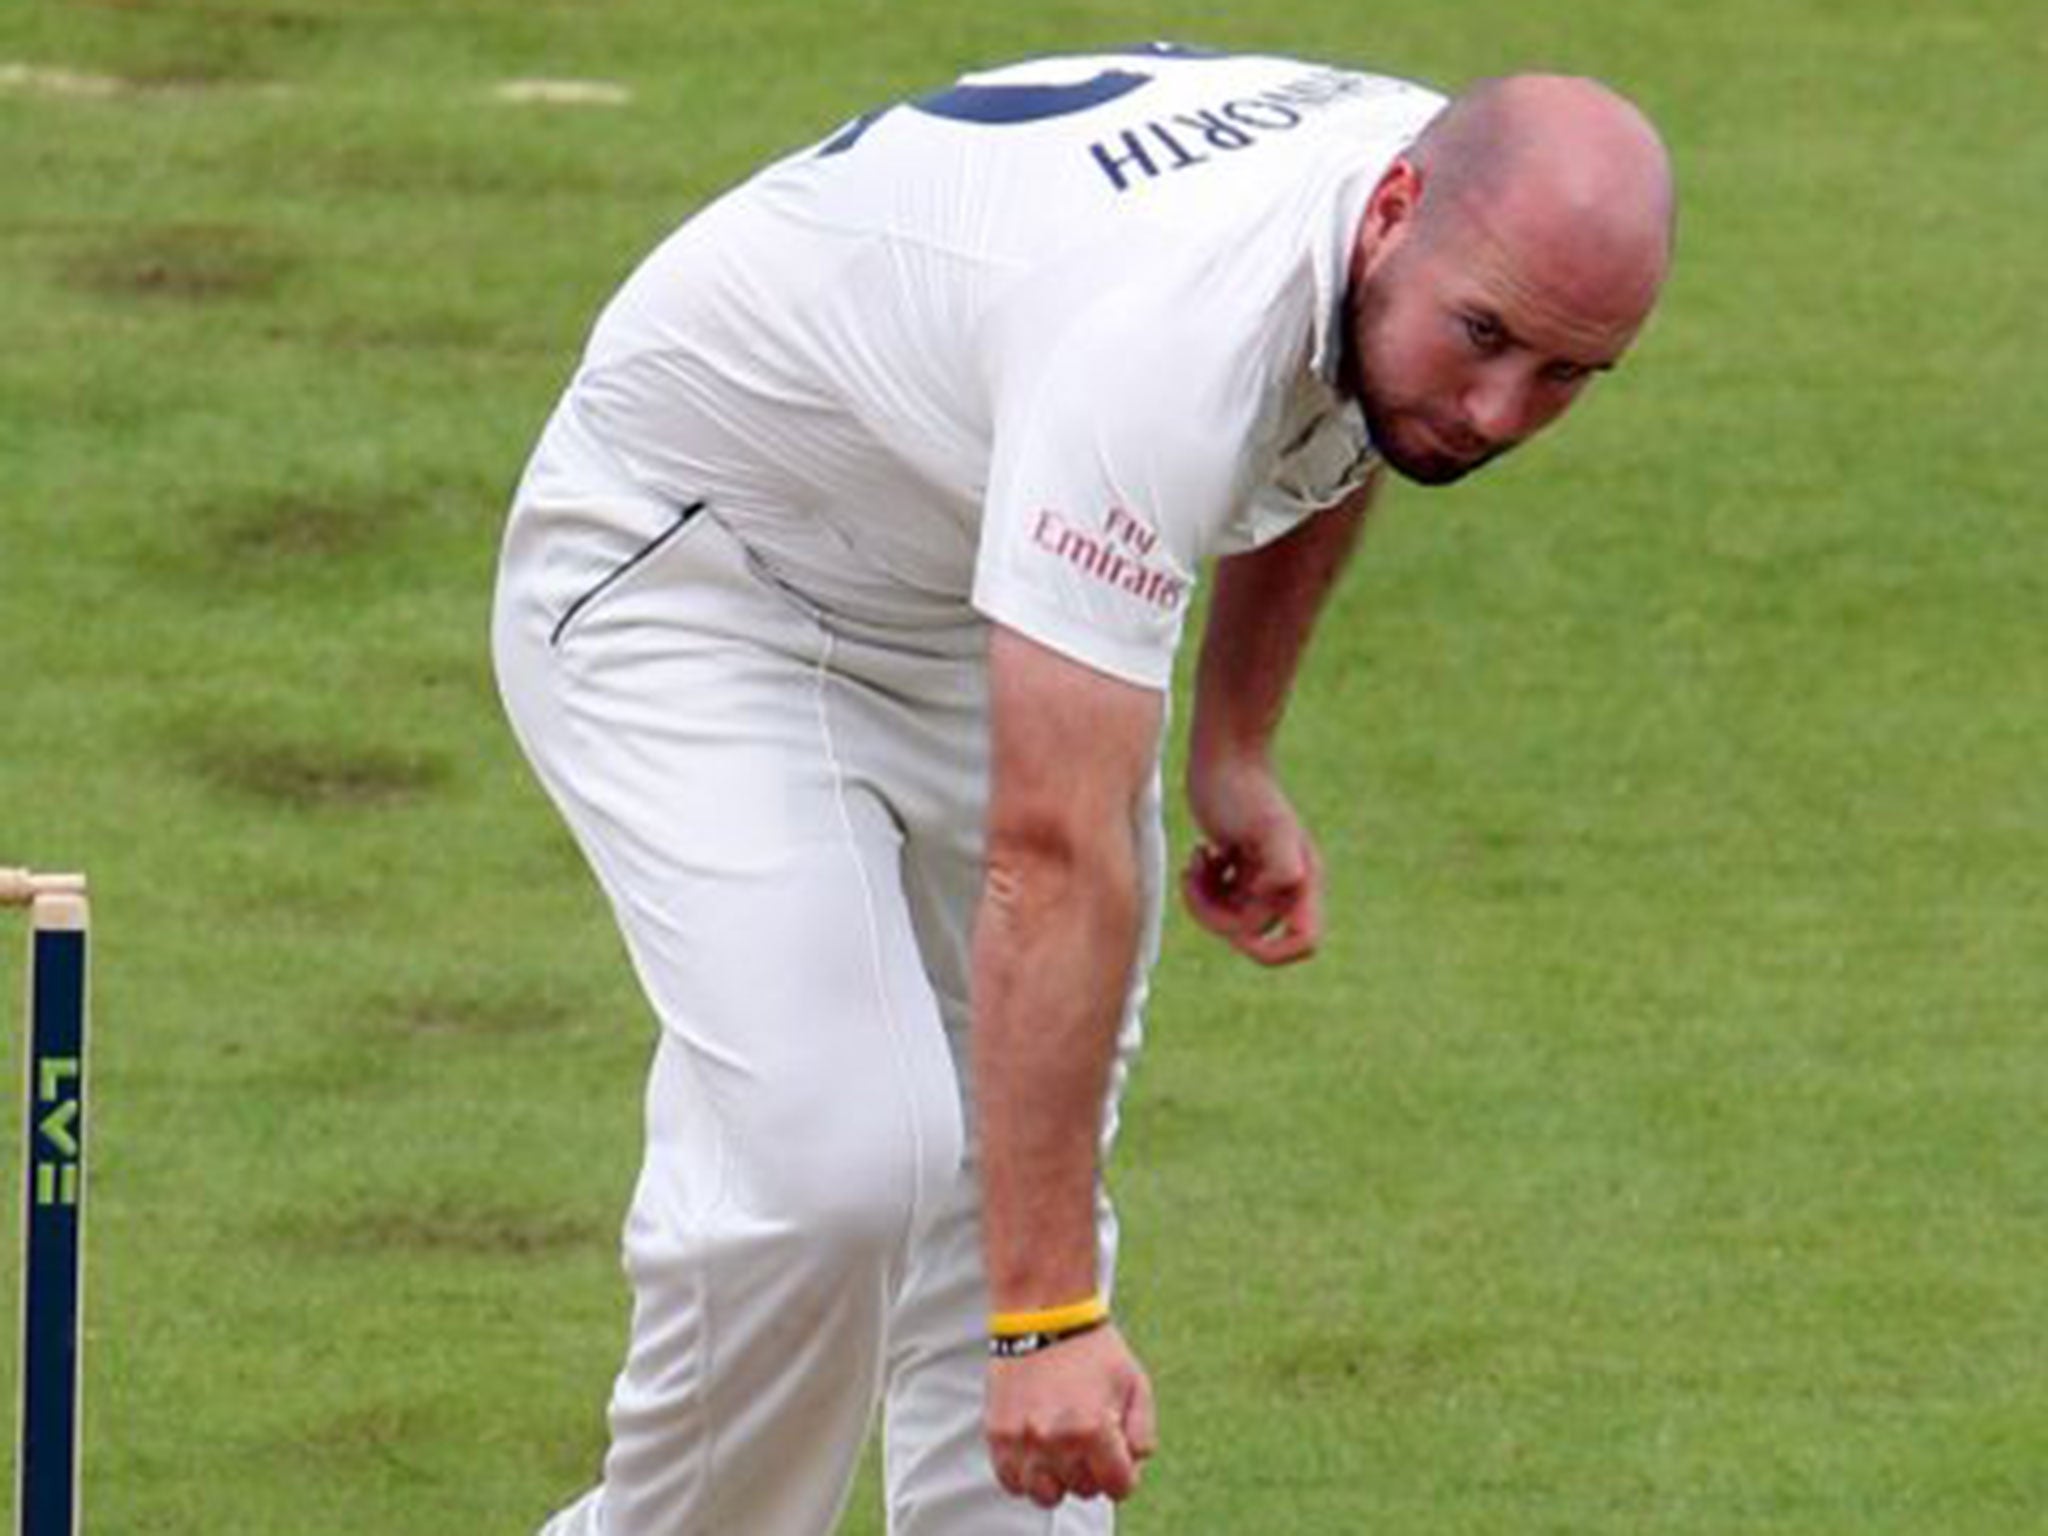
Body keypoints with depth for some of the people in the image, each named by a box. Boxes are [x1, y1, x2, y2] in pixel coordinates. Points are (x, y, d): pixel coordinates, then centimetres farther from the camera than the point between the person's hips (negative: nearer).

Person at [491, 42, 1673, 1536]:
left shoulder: (1471, 230, -16)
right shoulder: (1165, 341, -42)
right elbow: (1052, 857, -45)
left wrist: (1238, 749, 10)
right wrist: (1047, 1312, -46)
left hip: (981, 591, 8)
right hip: (684, 561, -8)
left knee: (1013, 1170, 3)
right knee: (831, 1164, -22)